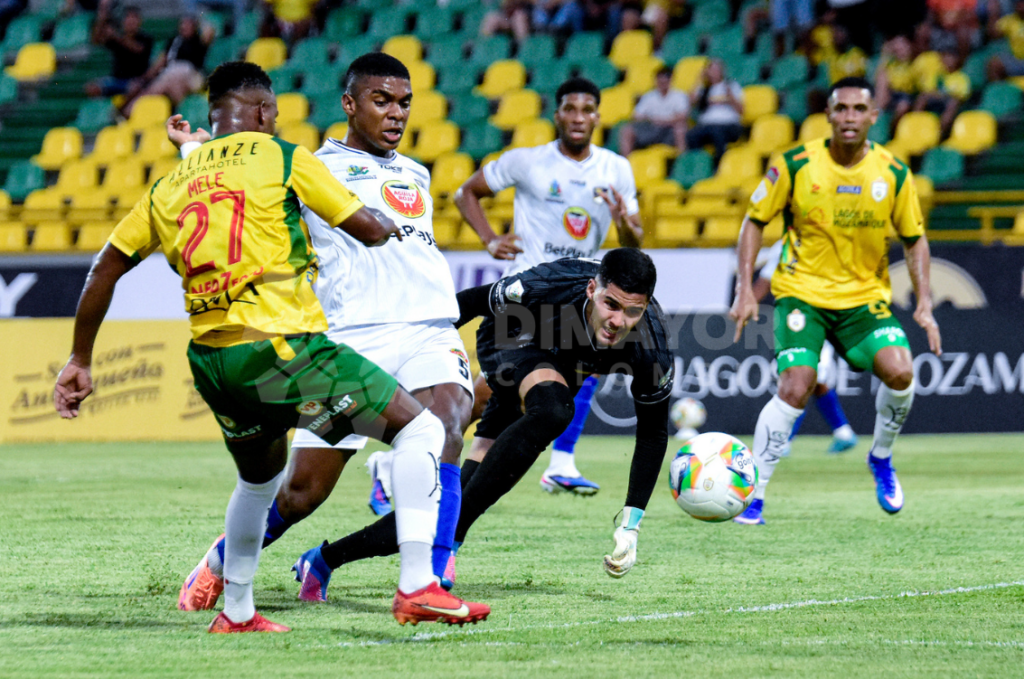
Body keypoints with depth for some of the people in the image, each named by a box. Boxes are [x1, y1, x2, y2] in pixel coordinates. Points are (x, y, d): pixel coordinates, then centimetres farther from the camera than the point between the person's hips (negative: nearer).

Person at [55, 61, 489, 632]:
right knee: (420, 429, 1)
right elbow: (367, 228, 4)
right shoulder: (280, 157, 2)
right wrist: (392, 228, 27)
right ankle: (417, 588, -10)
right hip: (280, 345, -6)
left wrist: (80, 361, 29)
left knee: (259, 479, 32)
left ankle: (235, 613, 36)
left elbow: (106, 269, 21)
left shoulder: (170, 184, 18)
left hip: (210, 359, 6)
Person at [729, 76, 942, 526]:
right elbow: (755, 222, 0)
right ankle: (752, 497, -7)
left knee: (899, 372, -20)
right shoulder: (795, 165, -10)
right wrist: (745, 289, -8)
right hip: (802, 292, -2)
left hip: (866, 294, 2)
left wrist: (924, 304, -3)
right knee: (795, 387, -19)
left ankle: (881, 459, 10)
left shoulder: (893, 173, -4)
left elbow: (914, 239, 7)